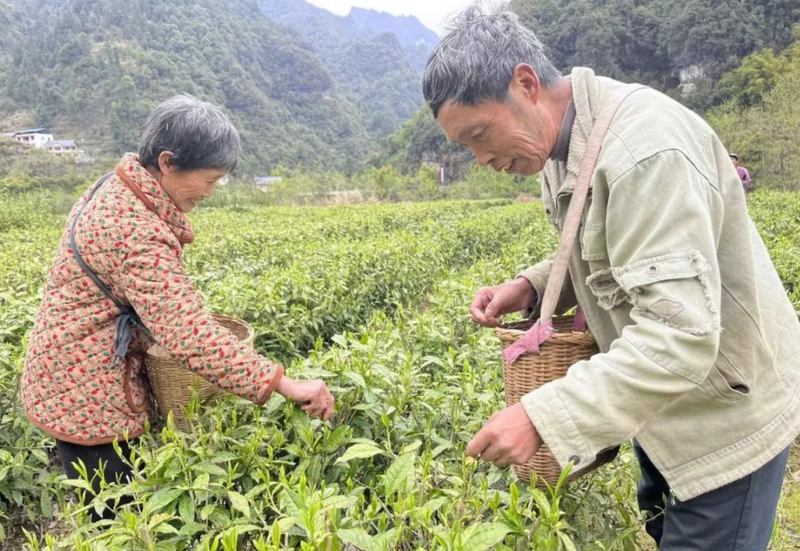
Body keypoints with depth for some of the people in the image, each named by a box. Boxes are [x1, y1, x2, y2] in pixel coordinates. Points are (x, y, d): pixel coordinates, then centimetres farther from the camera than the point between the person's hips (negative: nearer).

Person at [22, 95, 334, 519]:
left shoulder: (117, 188, 2)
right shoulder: (135, 230, -29)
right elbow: (188, 333, -35)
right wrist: (284, 384, -35)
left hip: (74, 371, 9)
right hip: (86, 394, -9)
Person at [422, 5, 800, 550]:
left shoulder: (645, 148, -30)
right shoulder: (566, 141, 0)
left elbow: (680, 333, -35)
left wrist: (542, 417, -36)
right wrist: (531, 286, -5)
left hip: (727, 409, -8)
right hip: (664, 399, 8)